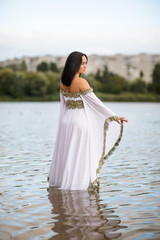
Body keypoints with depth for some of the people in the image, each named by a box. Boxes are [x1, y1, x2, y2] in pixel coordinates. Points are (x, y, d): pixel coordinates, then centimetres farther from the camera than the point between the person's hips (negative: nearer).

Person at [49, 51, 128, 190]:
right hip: (80, 120, -7)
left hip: (66, 120, 7)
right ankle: (77, 182, 11)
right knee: (80, 154, 3)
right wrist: (114, 116, -7)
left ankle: (60, 180, 24)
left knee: (65, 152, 15)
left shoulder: (63, 82, 4)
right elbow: (95, 102, -14)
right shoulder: (81, 82, -16)